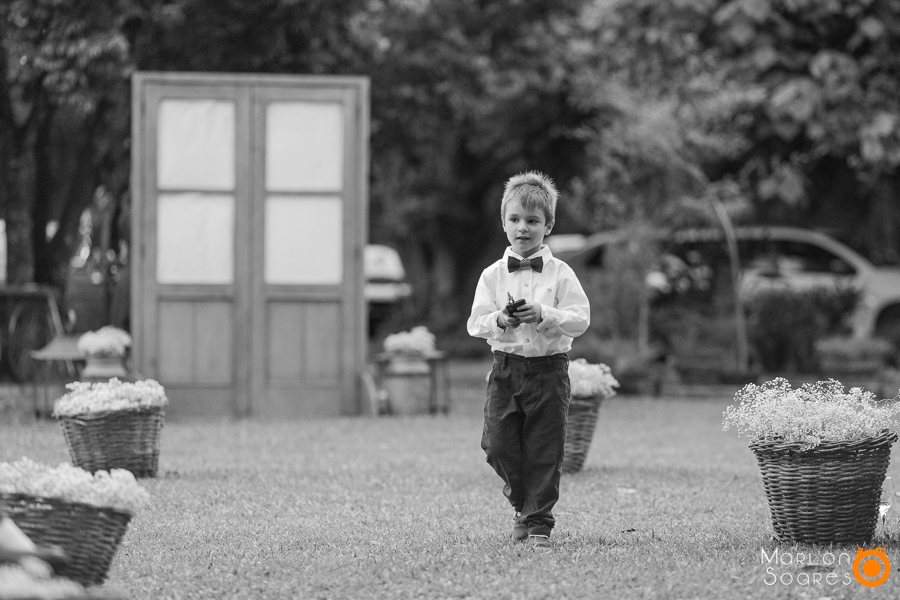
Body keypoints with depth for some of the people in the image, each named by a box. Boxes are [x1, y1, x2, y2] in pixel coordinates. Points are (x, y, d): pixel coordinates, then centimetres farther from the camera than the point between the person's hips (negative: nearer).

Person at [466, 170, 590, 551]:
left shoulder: (560, 274, -1)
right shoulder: (493, 275, 4)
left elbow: (580, 319, -8)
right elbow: (475, 323, 0)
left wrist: (543, 315, -22)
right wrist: (500, 320, -20)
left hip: (548, 367, -2)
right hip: (506, 367, 2)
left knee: (544, 451, -2)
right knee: (499, 446, -1)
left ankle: (540, 524, 6)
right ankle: (523, 505, 24)